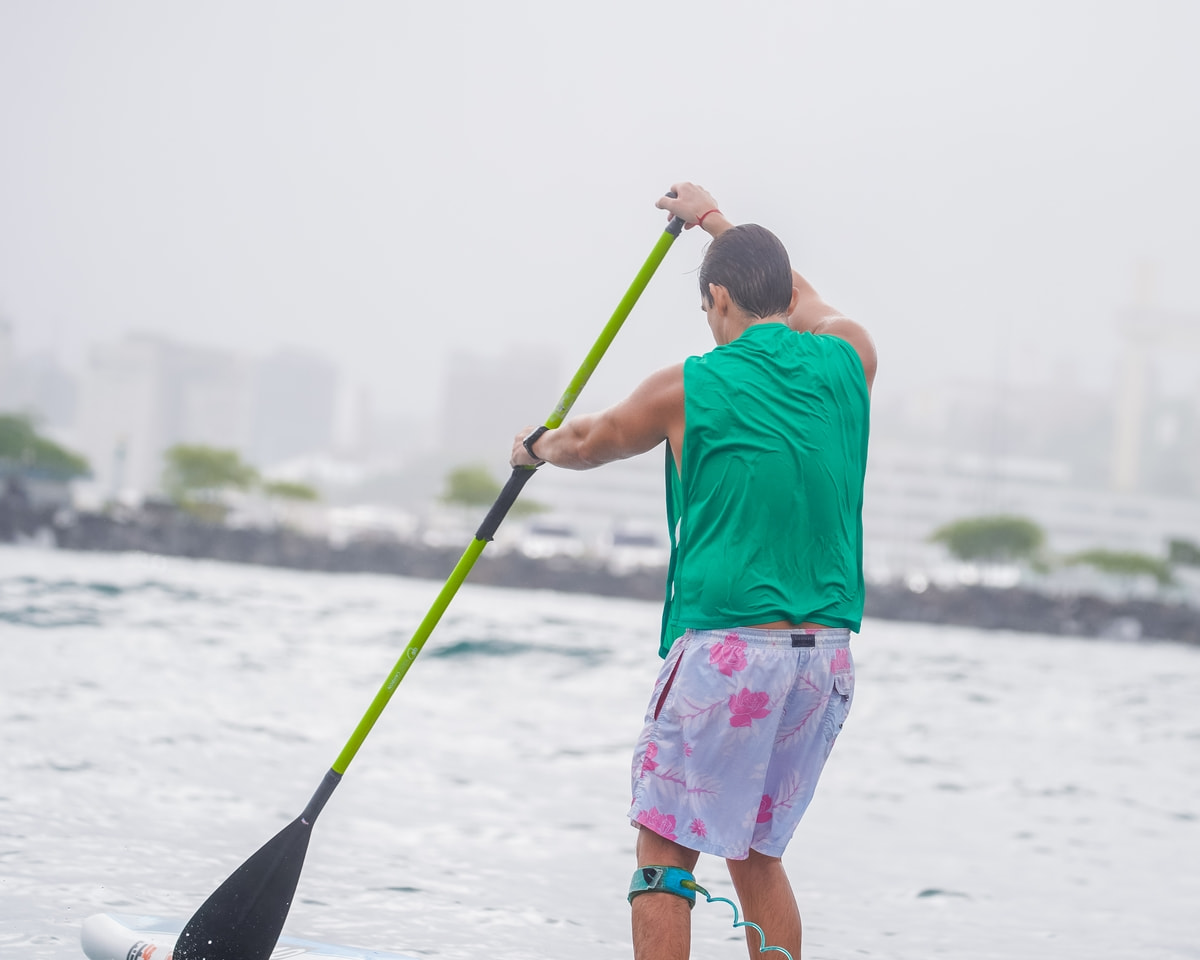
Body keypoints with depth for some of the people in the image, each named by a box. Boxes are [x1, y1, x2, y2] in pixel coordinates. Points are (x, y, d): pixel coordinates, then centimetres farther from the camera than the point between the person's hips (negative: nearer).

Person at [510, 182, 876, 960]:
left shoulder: (688, 390, -3)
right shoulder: (849, 359, 7)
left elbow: (590, 442, 17)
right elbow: (803, 301, 31)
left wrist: (535, 447, 39)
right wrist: (713, 219, 43)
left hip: (725, 648, -5)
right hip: (828, 657, 5)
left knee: (666, 852, 1)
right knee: (755, 852, 17)